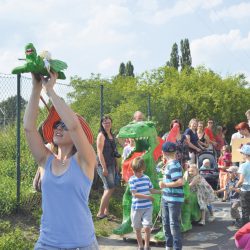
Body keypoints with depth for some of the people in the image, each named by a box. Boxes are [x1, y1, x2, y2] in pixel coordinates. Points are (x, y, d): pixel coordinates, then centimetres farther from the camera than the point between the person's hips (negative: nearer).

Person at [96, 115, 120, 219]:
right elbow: (100, 152, -16)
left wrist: (116, 165, 18)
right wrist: (104, 168, -20)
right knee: (110, 188, -10)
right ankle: (100, 213, -4)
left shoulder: (111, 135, 14)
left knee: (108, 188, 11)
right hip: (104, 164, -8)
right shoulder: (101, 135, -10)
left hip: (111, 165, 8)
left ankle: (106, 211, 20)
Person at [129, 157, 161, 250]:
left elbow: (151, 190, 16)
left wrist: (161, 191, 4)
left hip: (148, 207, 2)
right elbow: (134, 194, -17)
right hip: (137, 208, -2)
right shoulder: (132, 180, -9)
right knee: (137, 229, 10)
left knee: (147, 227, -6)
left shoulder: (147, 178, 4)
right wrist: (147, 197, -22)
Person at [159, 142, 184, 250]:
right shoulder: (168, 164, 10)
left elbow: (180, 182, -28)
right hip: (166, 198, 10)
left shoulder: (174, 165, -19)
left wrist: (165, 185, -20)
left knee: (174, 224, -4)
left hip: (174, 199, -10)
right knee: (166, 223, 18)